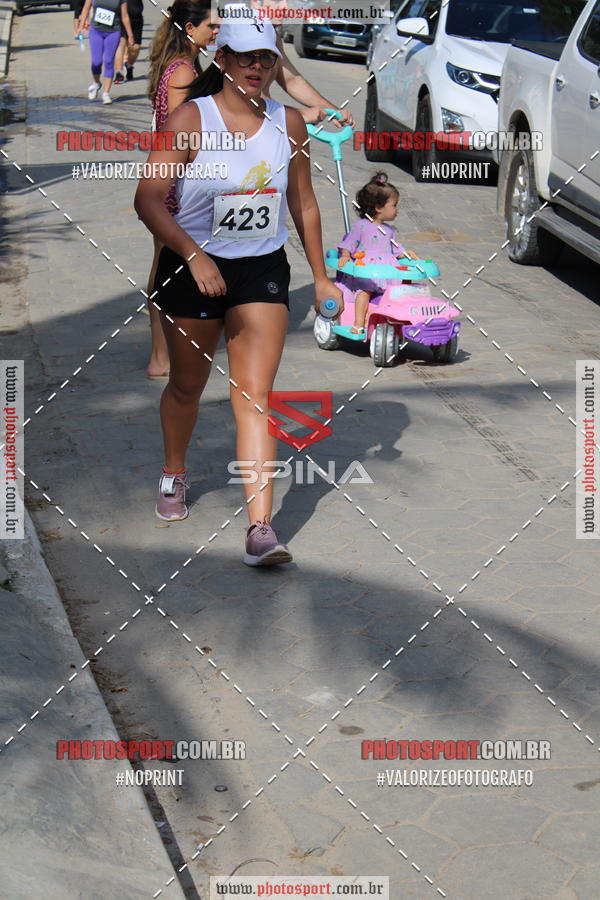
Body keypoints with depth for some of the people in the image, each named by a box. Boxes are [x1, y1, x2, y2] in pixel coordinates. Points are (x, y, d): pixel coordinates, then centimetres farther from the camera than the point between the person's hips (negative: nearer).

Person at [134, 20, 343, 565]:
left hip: (262, 272, 1)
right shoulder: (191, 118, -10)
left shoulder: (288, 123, 1)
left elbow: (304, 204, 12)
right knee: (187, 385, 17)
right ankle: (174, 475, 46)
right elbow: (149, 198, -17)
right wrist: (194, 255, -29)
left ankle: (260, 528, -14)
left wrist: (321, 276, 13)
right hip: (192, 268, -1)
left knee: (254, 397, -9)